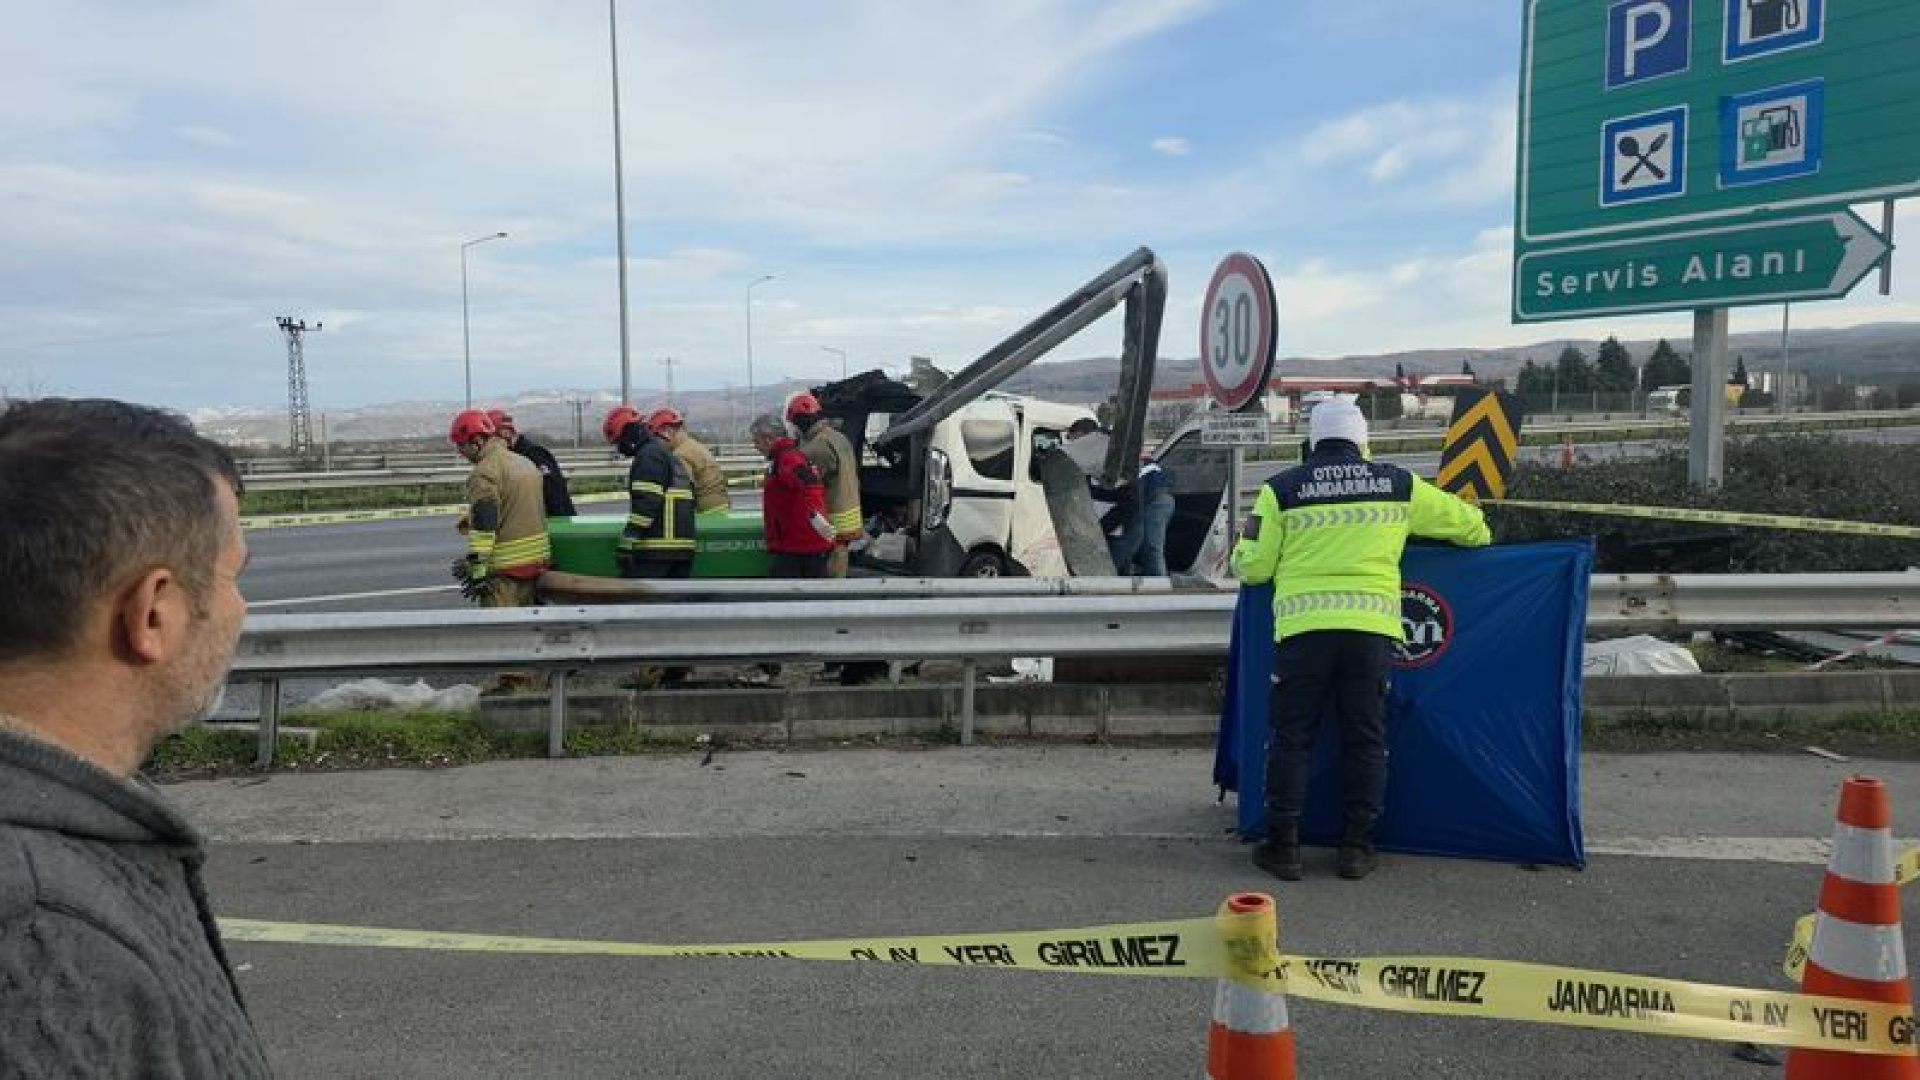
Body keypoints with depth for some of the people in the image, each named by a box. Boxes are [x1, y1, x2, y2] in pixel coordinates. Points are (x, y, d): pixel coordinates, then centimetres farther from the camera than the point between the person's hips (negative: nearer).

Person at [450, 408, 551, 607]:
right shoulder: (526, 463, 16)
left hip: (506, 567, -9)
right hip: (538, 560, 9)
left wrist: (477, 568, -20)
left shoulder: (484, 473, -14)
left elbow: (483, 525, -21)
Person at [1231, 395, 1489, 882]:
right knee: (1365, 740, 12)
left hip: (1303, 626, -1)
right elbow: (1465, 520, 24)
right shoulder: (1398, 484, 11)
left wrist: (1243, 548, 27)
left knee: (1291, 737, 7)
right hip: (1370, 627, 2)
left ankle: (1282, 846, 10)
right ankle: (1357, 848, 17)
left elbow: (1253, 567, 4)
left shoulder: (1281, 489, 4)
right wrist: (1475, 534, 47)